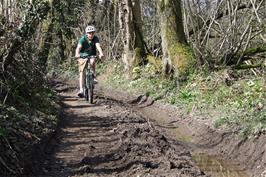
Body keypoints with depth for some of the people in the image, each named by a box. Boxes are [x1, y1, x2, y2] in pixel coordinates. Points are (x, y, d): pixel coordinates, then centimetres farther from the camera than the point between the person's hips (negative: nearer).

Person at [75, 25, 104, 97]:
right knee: (81, 71, -11)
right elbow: (78, 47, -33)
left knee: (92, 62, -33)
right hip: (83, 56, -1)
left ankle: (94, 77, -14)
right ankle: (81, 89, -12)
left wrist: (101, 53, -52)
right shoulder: (83, 39, -19)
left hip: (92, 56, 1)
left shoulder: (95, 39, -15)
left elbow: (98, 46, -32)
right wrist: (77, 54, -54)